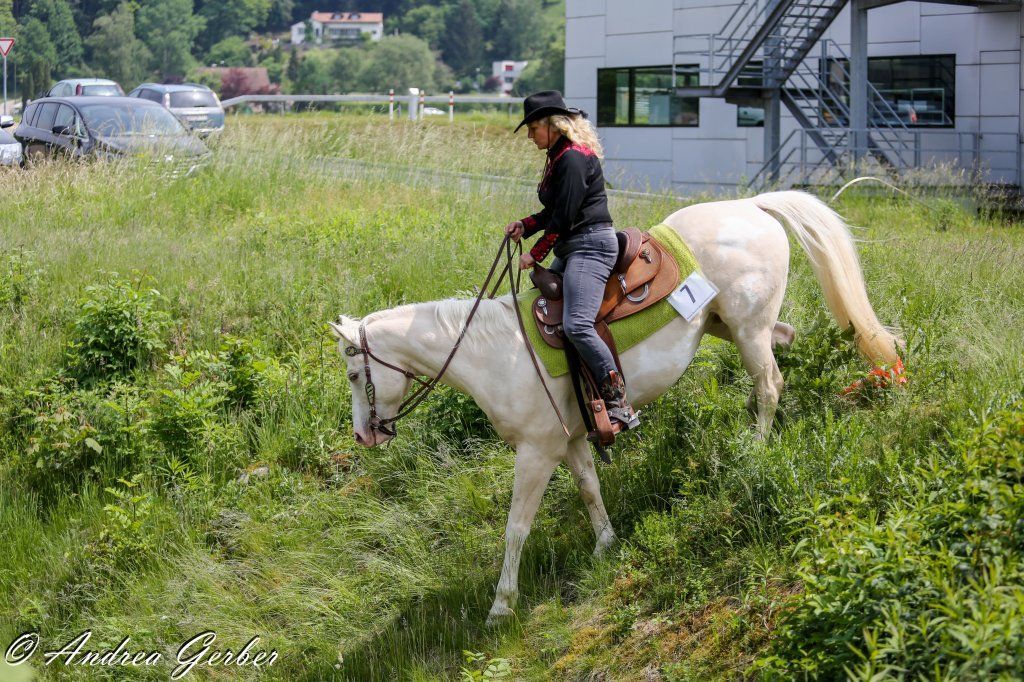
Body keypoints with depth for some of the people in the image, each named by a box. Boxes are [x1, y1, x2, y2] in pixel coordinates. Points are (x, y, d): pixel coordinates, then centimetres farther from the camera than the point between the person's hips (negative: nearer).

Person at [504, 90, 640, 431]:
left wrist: (535, 254, -10)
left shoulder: (573, 158, -13)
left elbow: (565, 217, -17)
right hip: (570, 250, 12)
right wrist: (525, 225, 8)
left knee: (577, 325, -25)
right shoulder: (559, 157, 18)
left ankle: (620, 406, -25)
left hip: (590, 246, -12)